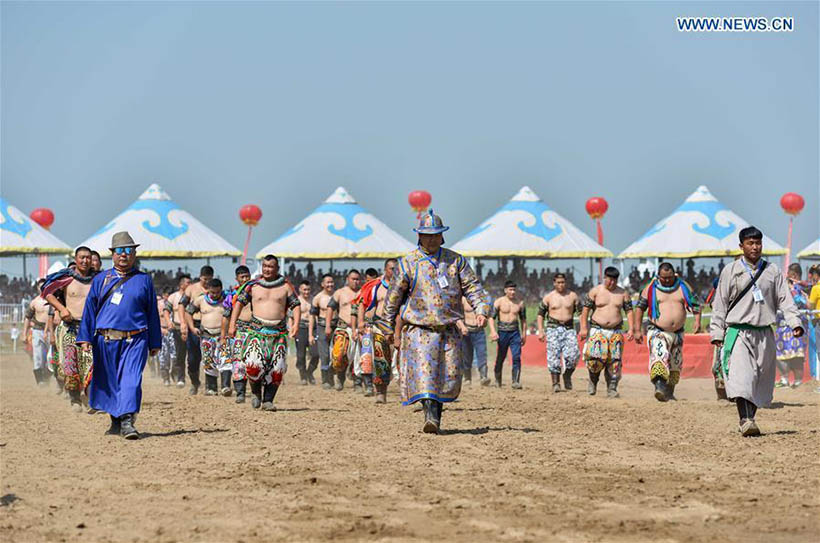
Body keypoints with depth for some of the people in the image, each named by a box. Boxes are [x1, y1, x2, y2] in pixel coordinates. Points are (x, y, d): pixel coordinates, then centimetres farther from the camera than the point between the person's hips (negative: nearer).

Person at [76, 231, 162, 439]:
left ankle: (128, 421, -22)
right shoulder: (100, 279, 11)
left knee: (131, 379, -15)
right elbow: (90, 309, 11)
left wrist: (155, 343, 10)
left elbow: (152, 313, 12)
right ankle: (115, 422, 23)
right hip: (106, 340, 2)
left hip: (135, 340, -2)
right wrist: (85, 338, 3)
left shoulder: (144, 280, 9)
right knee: (109, 382, 9)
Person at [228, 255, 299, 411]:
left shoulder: (285, 287, 9)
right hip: (257, 330, -1)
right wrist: (232, 324, 0)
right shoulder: (253, 285, 8)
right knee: (254, 364, -19)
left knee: (276, 369, -6)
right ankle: (256, 392, 7)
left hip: (279, 332, 1)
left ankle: (268, 400, 5)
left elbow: (296, 305, 9)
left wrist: (296, 324, -7)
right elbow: (239, 302, 10)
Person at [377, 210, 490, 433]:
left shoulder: (455, 261, 8)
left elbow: (473, 287, 6)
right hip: (419, 329, -3)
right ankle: (431, 416, -21)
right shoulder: (408, 263, 2)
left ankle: (437, 411, 22)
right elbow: (393, 297, 8)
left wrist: (481, 310, -11)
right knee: (423, 373, -17)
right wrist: (388, 328, 11)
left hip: (449, 329, 3)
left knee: (450, 377, 3)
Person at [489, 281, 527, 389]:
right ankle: (497, 380, 25)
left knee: (517, 357, -12)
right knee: (500, 358, 7)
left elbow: (523, 319, 16)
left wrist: (524, 334, 15)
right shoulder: (499, 302, -1)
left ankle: (516, 381, -13)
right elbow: (492, 318, -4)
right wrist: (493, 331, -18)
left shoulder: (520, 303, 6)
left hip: (515, 332, 1)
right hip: (502, 332, -1)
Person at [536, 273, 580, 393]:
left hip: (569, 328, 1)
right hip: (553, 328, -1)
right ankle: (556, 383, 0)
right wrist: (540, 331, 1)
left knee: (573, 354, -16)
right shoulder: (548, 297, 6)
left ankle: (567, 375, 9)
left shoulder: (573, 296, 9)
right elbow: (540, 314, 9)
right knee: (554, 356, -7)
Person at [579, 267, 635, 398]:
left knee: (614, 361, -6)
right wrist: (583, 328, -6)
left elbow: (629, 311, 9)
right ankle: (593, 380, 7)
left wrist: (630, 329, -2)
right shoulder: (595, 291, 2)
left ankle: (612, 389, -1)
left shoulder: (623, 293, 9)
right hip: (597, 330, -2)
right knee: (596, 356, -19)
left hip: (616, 332, 2)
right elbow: (585, 309, 2)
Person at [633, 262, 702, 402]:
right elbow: (640, 307, 4)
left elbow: (695, 304, 8)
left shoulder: (683, 286, 5)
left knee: (676, 364, 11)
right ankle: (660, 387, -42)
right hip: (657, 332, -4)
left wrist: (697, 321, -10)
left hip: (677, 333, 4)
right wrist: (637, 330, -1)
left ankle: (669, 392, 27)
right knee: (660, 355, -29)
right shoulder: (651, 288, 0)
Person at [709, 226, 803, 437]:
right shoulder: (731, 271, 4)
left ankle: (749, 420, 15)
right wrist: (717, 332, 0)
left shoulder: (772, 271, 10)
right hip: (739, 331, -3)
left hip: (764, 333, 3)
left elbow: (784, 299, 9)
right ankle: (745, 420, -26)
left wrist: (794, 322, -5)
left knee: (761, 380, 5)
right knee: (741, 377, -19)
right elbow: (720, 303, 6)